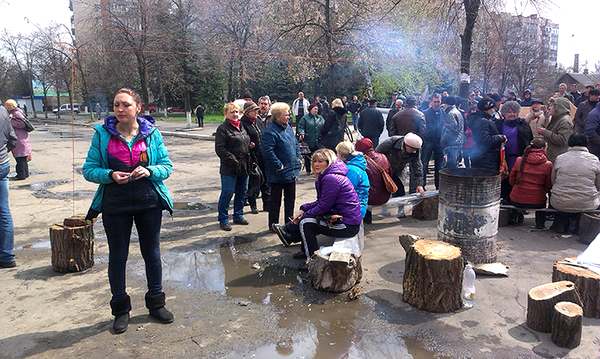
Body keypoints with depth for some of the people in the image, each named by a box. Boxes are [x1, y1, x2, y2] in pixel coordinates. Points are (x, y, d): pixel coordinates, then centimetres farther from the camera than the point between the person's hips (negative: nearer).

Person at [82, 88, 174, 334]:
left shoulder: (152, 133, -1)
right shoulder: (102, 134, -2)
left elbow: (167, 166, 1)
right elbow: (89, 169, -1)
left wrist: (149, 171, -19)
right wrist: (110, 175, -19)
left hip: (149, 202, 1)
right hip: (115, 205, 0)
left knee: (152, 253, 12)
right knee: (117, 257, 10)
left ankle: (156, 303, 30)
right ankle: (121, 309, 28)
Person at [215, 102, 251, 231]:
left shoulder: (242, 127, 15)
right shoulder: (223, 128, -8)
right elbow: (219, 149, -14)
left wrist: (249, 160, 12)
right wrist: (233, 160, -19)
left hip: (244, 167, 7)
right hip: (229, 168, -7)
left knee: (242, 192, 13)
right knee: (227, 193, -4)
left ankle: (238, 215, 28)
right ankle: (223, 219, 7)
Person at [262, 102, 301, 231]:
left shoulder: (288, 127, 9)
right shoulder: (270, 131, -19)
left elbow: (296, 144, 19)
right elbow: (268, 152, -26)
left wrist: (297, 160, 9)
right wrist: (279, 166, -22)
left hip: (292, 172, 8)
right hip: (278, 175, -8)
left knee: (290, 199, 17)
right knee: (276, 201, 5)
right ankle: (273, 225, 17)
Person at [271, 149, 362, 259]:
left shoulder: (330, 178, -20)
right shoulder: (327, 176, 11)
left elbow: (323, 206, -18)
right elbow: (321, 202, 14)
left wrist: (304, 213, -5)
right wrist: (303, 209, 2)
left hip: (348, 225, -10)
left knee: (305, 223, -7)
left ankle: (312, 258, 10)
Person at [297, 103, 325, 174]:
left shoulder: (320, 118, 15)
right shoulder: (305, 118, 0)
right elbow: (300, 127, -6)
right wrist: (301, 133, -23)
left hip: (318, 142, 3)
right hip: (308, 141, -3)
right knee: (308, 157, 5)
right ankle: (308, 170, 16)